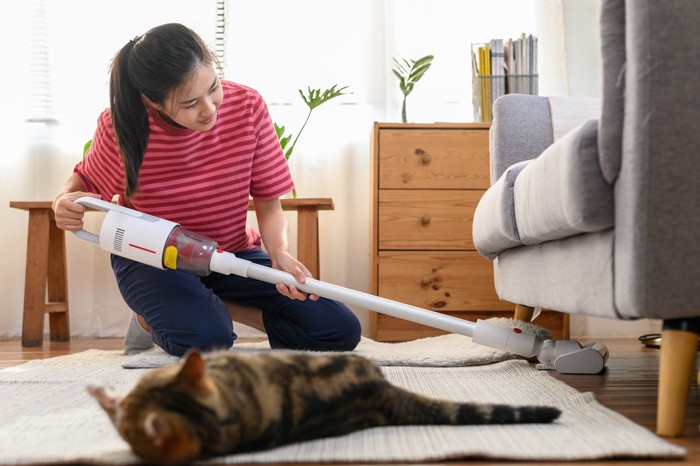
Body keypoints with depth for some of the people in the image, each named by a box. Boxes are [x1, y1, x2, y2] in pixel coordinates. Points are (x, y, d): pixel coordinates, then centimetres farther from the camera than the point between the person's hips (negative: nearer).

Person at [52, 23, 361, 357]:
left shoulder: (248, 106, -16)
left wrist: (280, 254, -30)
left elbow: (268, 205, -9)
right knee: (205, 338, -36)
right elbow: (85, 180, 3)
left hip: (232, 253, 3)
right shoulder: (120, 127, -19)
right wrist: (64, 201, -22)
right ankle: (156, 316, 2)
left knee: (341, 331, -11)